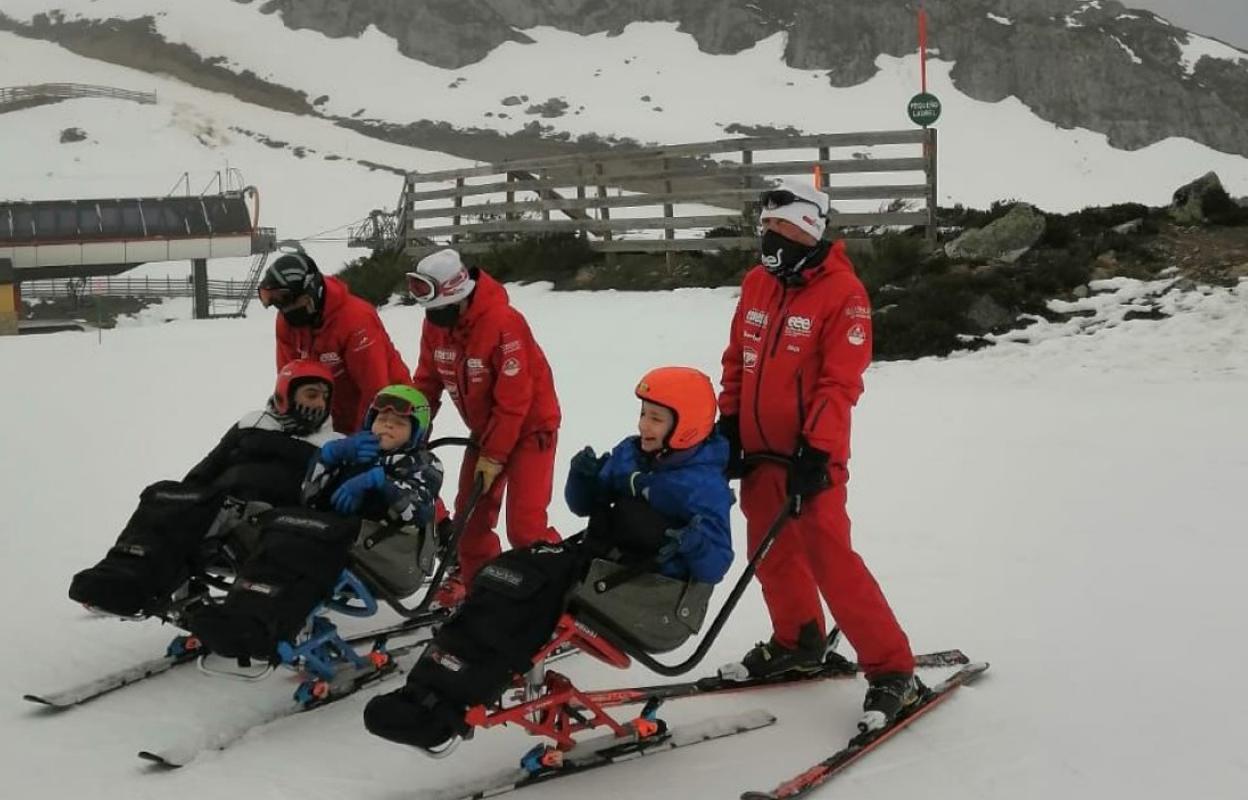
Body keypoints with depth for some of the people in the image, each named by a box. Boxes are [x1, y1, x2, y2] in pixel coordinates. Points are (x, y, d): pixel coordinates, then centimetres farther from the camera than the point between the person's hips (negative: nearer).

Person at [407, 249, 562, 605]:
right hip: (486, 428, 7)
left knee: (524, 523, -14)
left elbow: (514, 398, -26)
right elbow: (427, 382, 3)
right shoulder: (435, 324, -8)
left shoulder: (503, 323, -30)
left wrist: (494, 455, -20)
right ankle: (473, 578, 31)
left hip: (530, 426, -7)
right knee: (470, 511, 12)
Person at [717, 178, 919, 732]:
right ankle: (798, 641, 37)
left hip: (812, 453, -7)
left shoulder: (842, 292, -13)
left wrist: (815, 452, -21)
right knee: (772, 553, 16)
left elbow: (840, 383, -16)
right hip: (758, 448, 7)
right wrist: (729, 426, 10)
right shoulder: (756, 284, 8)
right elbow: (737, 361, 15)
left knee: (829, 557, -14)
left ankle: (892, 670, -7)